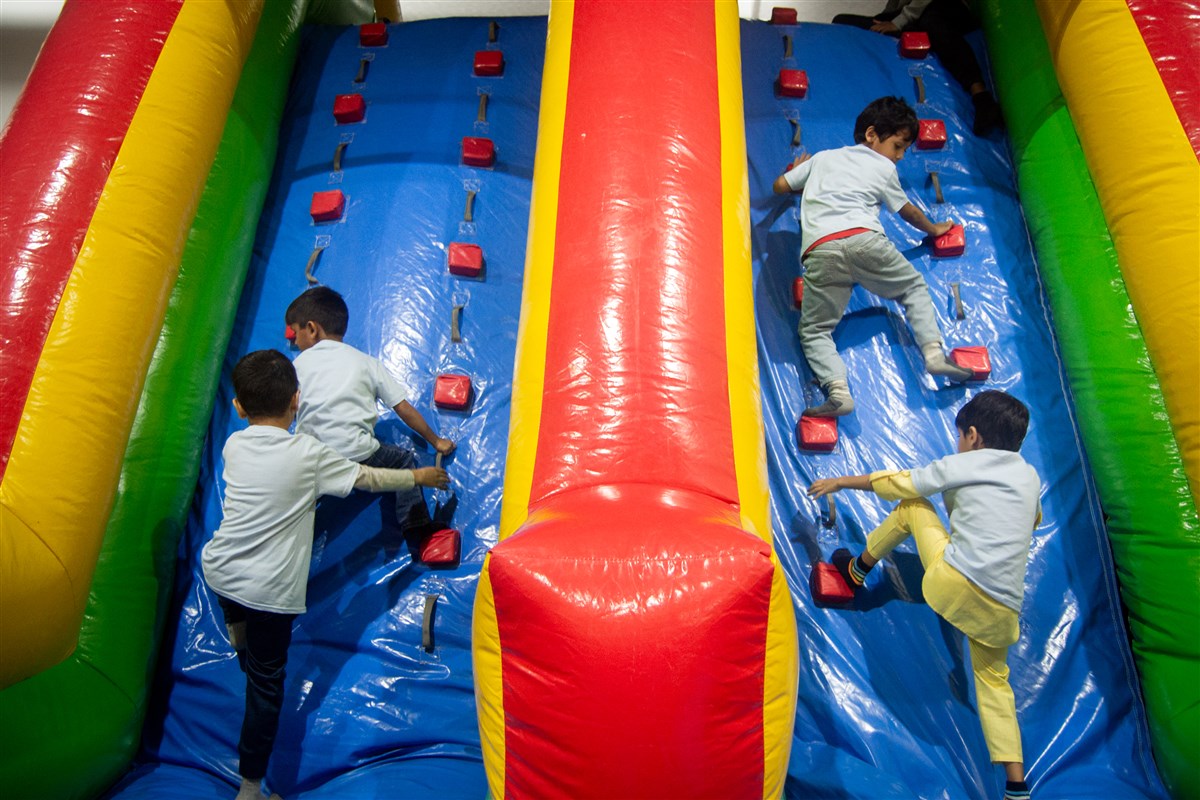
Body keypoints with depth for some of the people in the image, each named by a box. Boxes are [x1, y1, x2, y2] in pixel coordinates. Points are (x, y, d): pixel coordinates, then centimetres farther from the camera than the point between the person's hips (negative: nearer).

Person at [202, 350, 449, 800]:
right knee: (267, 683, 10)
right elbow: (367, 479, -4)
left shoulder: (234, 446, 0)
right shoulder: (309, 454, -14)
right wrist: (418, 476, 9)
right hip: (269, 589, -5)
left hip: (218, 569, 5)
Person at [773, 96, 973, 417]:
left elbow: (780, 186, 31)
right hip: (863, 239, 0)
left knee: (814, 331, 4)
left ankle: (837, 390, -20)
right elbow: (907, 212, 36)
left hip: (819, 250, 1)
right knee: (915, 287, 24)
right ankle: (933, 350, 7)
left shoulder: (823, 157, 29)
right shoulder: (884, 168, 24)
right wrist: (933, 229, 55)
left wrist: (800, 173, 53)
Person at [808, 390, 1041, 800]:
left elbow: (897, 483, 8)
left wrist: (840, 482, 20)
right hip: (1003, 607, 5)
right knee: (993, 677, 23)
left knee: (912, 504, 16)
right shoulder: (1030, 477, 16)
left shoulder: (960, 464, 1)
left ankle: (858, 569, 27)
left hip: (954, 581, -5)